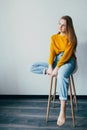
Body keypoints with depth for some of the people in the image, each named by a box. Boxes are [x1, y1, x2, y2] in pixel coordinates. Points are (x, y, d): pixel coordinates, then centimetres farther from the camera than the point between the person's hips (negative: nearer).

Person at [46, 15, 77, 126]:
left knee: (61, 75, -42)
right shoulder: (53, 37, 13)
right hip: (56, 61, 5)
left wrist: (57, 68, -23)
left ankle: (62, 111, -46)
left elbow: (67, 54, -11)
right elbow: (52, 53, 2)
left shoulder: (71, 38, 0)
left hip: (68, 61, -5)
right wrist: (50, 66, -16)